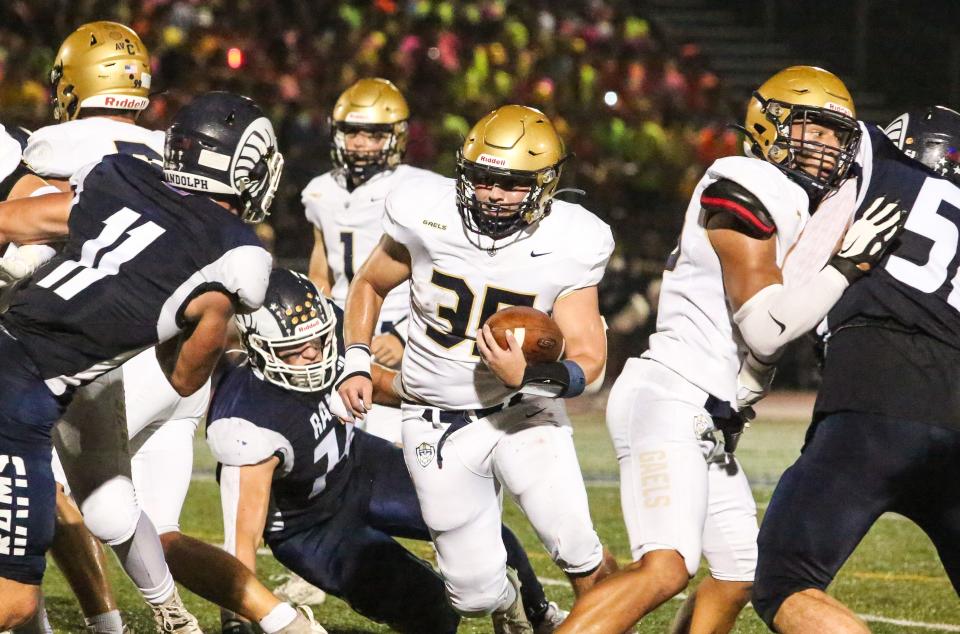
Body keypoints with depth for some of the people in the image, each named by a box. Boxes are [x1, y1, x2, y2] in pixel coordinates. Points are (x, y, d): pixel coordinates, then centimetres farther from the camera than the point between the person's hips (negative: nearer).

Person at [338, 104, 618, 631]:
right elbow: (369, 285, 6)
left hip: (522, 410, -1)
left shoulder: (567, 246, -15)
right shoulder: (426, 216, -13)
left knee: (575, 547, -22)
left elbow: (587, 356, -16)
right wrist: (356, 362, -5)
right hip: (440, 424, 1)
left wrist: (527, 376, -35)